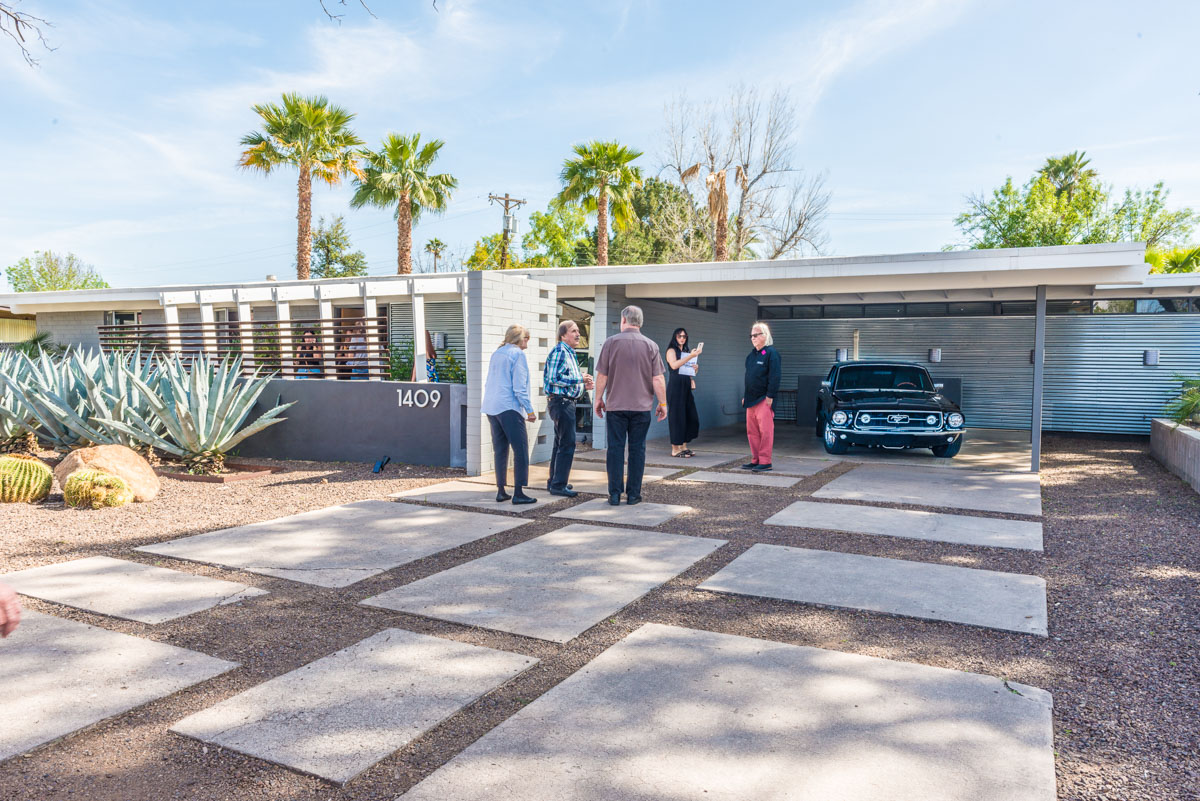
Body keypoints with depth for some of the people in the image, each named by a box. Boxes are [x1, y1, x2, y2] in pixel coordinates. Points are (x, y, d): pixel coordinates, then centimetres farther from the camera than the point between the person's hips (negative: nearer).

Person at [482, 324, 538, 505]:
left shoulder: (496, 354, 17)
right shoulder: (517, 354, -6)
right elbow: (519, 387, -12)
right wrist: (530, 410, -7)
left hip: (491, 407, 8)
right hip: (509, 408, -8)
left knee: (500, 450, 11)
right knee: (521, 449, -4)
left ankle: (500, 491, 13)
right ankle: (518, 493, -7)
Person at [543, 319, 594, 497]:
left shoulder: (570, 353, 18)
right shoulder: (559, 351, -13)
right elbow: (553, 378, -22)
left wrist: (584, 385, 11)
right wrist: (580, 379, -19)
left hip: (566, 402, 11)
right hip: (561, 402, -11)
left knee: (560, 443, 16)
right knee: (567, 444, -11)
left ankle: (554, 482, 25)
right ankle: (558, 485, -7)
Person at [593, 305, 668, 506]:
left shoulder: (611, 342, -2)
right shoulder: (650, 345, 0)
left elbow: (602, 376, 0)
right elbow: (658, 379, -2)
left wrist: (599, 399, 11)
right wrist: (662, 403, 8)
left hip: (615, 406, -1)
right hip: (641, 406, 1)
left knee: (615, 449, 4)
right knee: (637, 449, 7)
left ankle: (615, 494, 6)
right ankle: (633, 494, 9)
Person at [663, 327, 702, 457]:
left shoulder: (687, 351, 19)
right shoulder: (671, 350, -2)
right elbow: (674, 365, -21)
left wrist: (695, 367, 6)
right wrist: (691, 356, -25)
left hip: (686, 386, 7)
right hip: (675, 386, -7)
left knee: (691, 416, 4)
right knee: (677, 416, -6)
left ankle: (684, 446, 14)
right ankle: (675, 449, 0)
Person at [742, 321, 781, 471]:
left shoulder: (771, 353, -8)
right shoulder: (752, 354, 18)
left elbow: (774, 376, -14)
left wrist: (770, 396, -19)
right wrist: (745, 397, 19)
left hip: (764, 400, -9)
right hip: (751, 399, 9)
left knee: (765, 431, -6)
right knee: (752, 431, 10)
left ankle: (765, 462, -2)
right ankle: (755, 460, 18)